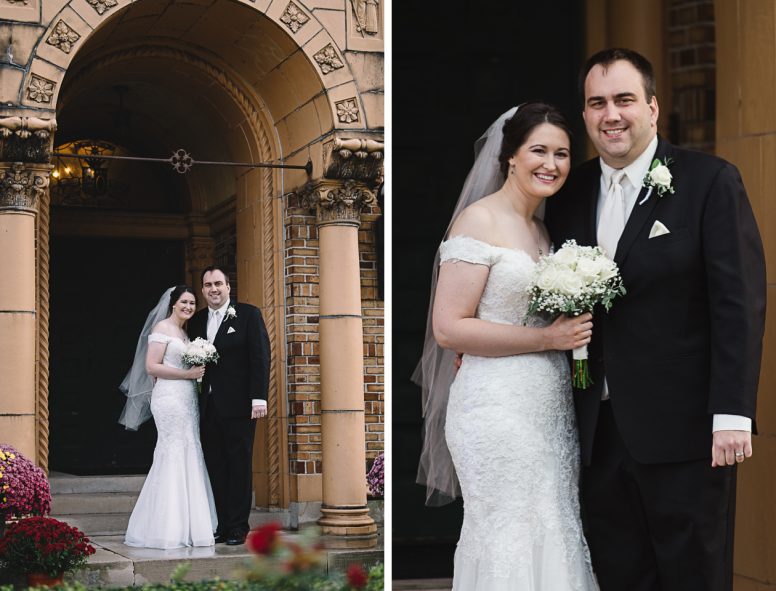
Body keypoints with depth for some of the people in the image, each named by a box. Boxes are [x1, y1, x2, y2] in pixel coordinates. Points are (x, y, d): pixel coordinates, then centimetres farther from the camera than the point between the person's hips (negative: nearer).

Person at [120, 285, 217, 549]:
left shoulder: (185, 333, 21)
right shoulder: (162, 327, -4)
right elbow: (151, 367, -12)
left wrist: (198, 371, 8)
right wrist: (186, 374, -13)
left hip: (188, 399, 9)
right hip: (169, 398, -9)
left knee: (189, 456, 4)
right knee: (173, 455, -10)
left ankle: (186, 527, 7)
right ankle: (167, 530, -6)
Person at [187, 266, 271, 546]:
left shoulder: (248, 314, 0)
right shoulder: (197, 321, 14)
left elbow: (261, 356, -6)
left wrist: (259, 398, -13)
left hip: (238, 405, -5)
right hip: (209, 406, 5)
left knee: (239, 466, 1)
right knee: (215, 466, 5)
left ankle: (238, 527, 6)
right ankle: (221, 525, 11)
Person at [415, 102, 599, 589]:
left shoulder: (543, 229, 16)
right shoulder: (479, 220, -8)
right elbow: (449, 328, -15)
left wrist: (576, 333, 4)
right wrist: (548, 338, -14)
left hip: (552, 411, 8)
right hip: (500, 410, -8)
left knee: (554, 543, 8)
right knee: (513, 552, -5)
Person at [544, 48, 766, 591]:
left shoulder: (711, 182, -5)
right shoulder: (571, 194, 11)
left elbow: (739, 302, -10)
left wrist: (732, 415, -16)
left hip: (684, 430, -5)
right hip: (599, 431, 5)